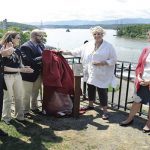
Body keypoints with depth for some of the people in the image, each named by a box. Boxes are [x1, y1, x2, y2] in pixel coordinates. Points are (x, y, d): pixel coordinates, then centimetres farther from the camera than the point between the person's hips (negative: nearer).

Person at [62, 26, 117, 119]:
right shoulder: (89, 45, 7)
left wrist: (102, 63, -20)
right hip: (91, 73, 5)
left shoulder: (109, 46, -8)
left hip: (102, 75, -5)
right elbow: (79, 51, 13)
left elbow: (113, 60, -8)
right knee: (90, 89, 18)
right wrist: (67, 52, 9)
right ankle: (91, 105, 39)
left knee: (102, 92, -2)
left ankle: (105, 111, 11)